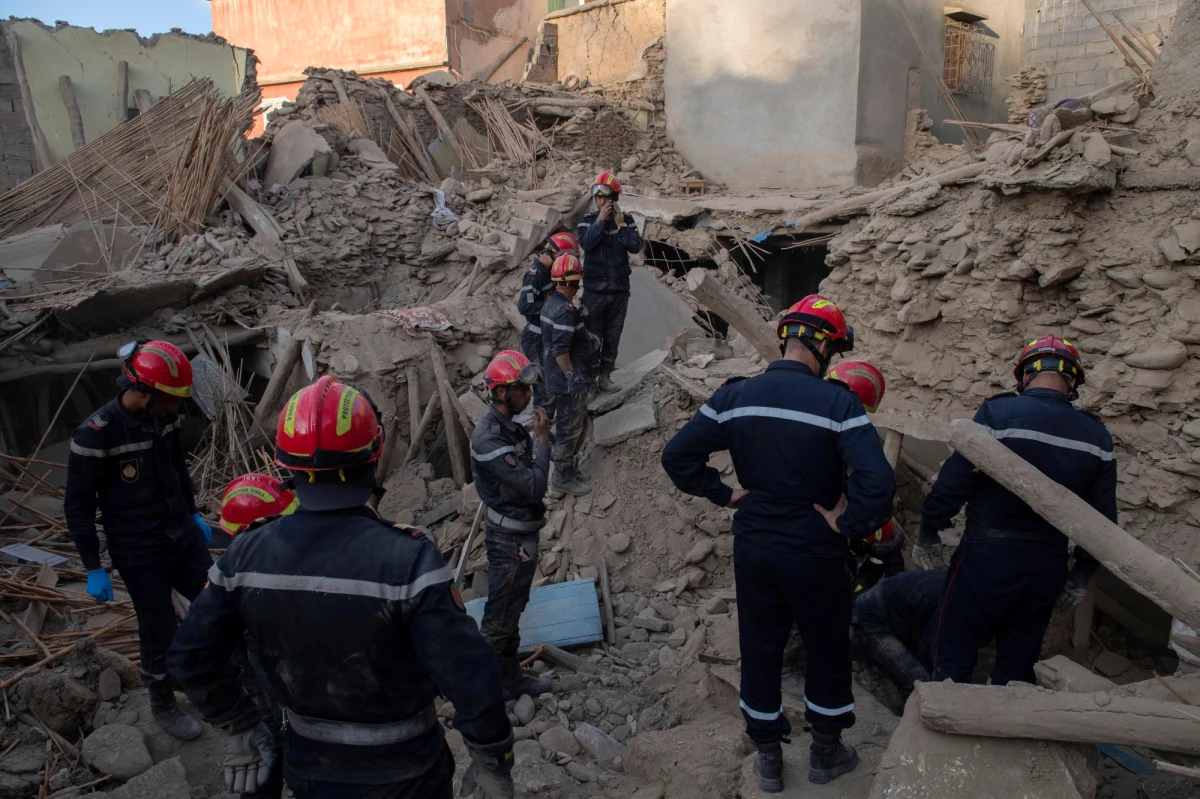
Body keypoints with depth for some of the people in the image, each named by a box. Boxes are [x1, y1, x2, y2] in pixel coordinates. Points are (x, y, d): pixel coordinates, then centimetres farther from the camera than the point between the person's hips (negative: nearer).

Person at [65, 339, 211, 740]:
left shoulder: (163, 415, -6)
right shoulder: (95, 435, -23)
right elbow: (78, 506, -14)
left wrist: (194, 513, 20)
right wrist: (94, 569, -10)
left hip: (182, 534, 6)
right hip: (139, 553, -6)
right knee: (160, 632, 7)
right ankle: (163, 705, 33)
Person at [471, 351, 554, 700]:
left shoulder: (510, 427, 5)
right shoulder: (489, 438, -26)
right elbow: (533, 486, -28)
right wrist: (543, 440, -23)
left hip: (521, 532, 10)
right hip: (510, 539, -10)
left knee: (511, 609, 22)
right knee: (500, 615, 7)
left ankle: (510, 676, 38)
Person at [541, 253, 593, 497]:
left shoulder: (550, 303, 7)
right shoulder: (566, 310, -24)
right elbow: (560, 350, -28)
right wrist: (573, 377, -24)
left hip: (555, 378, 10)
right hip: (569, 383, -10)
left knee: (564, 425, 22)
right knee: (570, 430, 2)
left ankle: (566, 466, 35)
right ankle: (562, 479, 12)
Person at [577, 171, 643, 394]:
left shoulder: (626, 220, 1)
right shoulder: (588, 220, -3)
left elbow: (636, 246, -12)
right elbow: (585, 243, -21)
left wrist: (620, 224, -18)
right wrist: (601, 220, -22)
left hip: (620, 288, 2)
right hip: (594, 289, -2)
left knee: (613, 336, 10)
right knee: (592, 336, 1)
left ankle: (605, 375, 22)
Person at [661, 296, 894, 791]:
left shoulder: (735, 397, -7)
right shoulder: (837, 402, -18)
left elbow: (677, 456, -7)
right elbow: (877, 482, -29)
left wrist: (723, 494, 2)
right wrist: (848, 524, -13)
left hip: (753, 548, 3)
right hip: (814, 554, -3)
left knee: (759, 649, 18)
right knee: (828, 648, 20)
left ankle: (768, 758, 35)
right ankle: (826, 753, 37)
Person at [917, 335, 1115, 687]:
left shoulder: (998, 412, -14)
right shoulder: (1096, 436, 1)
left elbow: (953, 482, -15)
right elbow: (1102, 517, 7)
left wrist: (928, 534, -2)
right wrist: (1081, 575, 18)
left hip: (987, 557, -5)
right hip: (1048, 567, 5)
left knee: (953, 658, 8)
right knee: (1017, 665, 17)